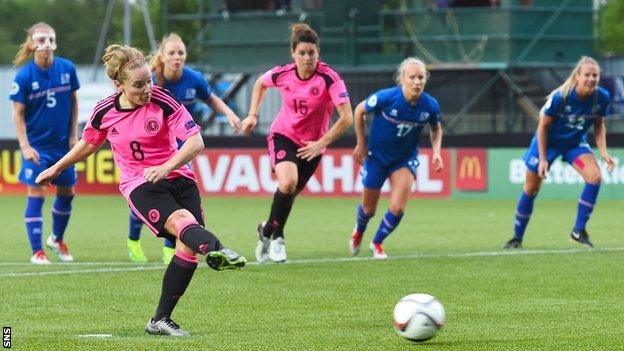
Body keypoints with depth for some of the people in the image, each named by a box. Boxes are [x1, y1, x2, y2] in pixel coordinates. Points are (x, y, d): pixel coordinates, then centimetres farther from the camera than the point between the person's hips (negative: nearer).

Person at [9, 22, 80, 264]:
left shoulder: (67, 69, -6)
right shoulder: (24, 76, -14)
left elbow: (73, 102, 6)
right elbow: (18, 113, -9)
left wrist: (73, 135, 4)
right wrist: (25, 146, -14)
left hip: (63, 144, 4)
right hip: (36, 146, -4)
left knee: (66, 192, 14)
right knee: (35, 195, -6)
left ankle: (57, 239, 36)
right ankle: (37, 252, 2)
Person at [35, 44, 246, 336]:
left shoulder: (162, 101, -10)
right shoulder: (104, 112, -2)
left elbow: (195, 142, -14)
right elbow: (88, 144, 21)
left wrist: (166, 167, -28)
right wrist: (57, 168, 31)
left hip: (177, 178, 1)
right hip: (140, 186, -1)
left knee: (188, 246, -15)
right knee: (182, 221, -32)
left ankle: (161, 320, -2)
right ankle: (216, 250, -67)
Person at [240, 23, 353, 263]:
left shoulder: (329, 78, -22)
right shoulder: (282, 74, -13)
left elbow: (347, 118, -24)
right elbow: (260, 84, 12)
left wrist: (321, 144, -24)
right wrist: (253, 114, 5)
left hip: (311, 144, 0)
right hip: (283, 135, 0)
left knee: (289, 194, 9)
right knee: (287, 182, -26)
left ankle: (267, 230, 38)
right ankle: (276, 237, -7)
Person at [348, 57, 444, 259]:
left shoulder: (430, 105, -17)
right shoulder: (386, 97, -26)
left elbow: (436, 129, 6)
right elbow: (359, 111, -8)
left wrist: (436, 151, -10)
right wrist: (361, 144, -4)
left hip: (405, 159, 2)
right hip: (377, 157, -2)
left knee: (397, 208, -12)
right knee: (369, 209, 11)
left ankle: (377, 243, 18)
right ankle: (359, 231, 49)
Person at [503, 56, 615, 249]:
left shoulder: (602, 97, -19)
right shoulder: (560, 97, -31)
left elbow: (599, 125, 0)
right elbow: (543, 126, -17)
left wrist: (603, 152, -12)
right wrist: (543, 159, -16)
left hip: (576, 142, 3)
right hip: (549, 141, -3)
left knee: (595, 176, -22)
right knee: (530, 190, 5)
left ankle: (579, 231, -10)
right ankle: (517, 238, 25)